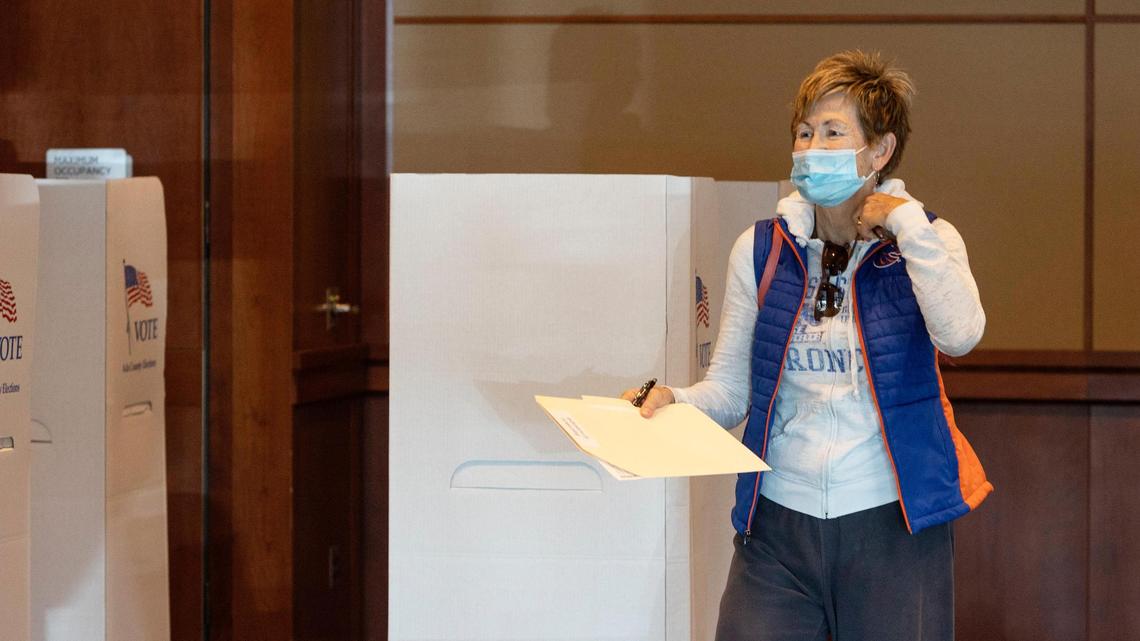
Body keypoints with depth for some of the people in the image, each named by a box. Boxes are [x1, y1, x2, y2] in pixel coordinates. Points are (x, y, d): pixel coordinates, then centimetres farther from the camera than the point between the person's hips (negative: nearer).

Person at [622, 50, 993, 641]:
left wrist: (906, 222, -13)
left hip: (892, 526, -2)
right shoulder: (761, 250, 8)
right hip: (778, 526, 2)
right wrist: (672, 401, -12)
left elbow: (958, 335, -19)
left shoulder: (924, 242, 2)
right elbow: (731, 389, 9)